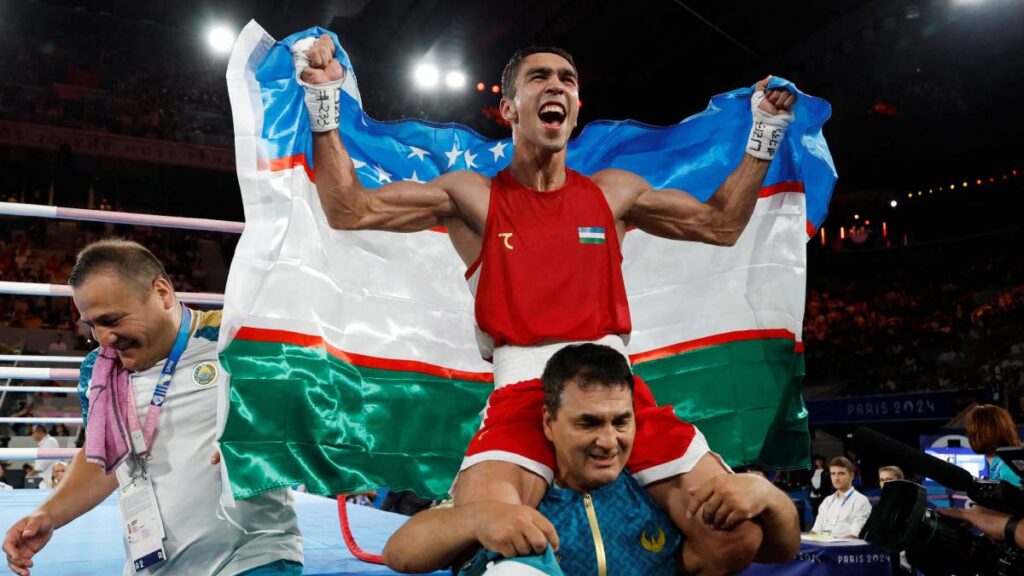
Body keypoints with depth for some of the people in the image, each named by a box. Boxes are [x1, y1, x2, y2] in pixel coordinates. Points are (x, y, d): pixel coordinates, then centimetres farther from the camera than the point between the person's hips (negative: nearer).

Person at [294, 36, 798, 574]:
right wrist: (324, 104, -4)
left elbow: (721, 224, 25)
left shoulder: (613, 191, 16)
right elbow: (349, 210, 5)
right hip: (523, 390, -2)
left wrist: (764, 134, 20)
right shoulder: (472, 196, 8)